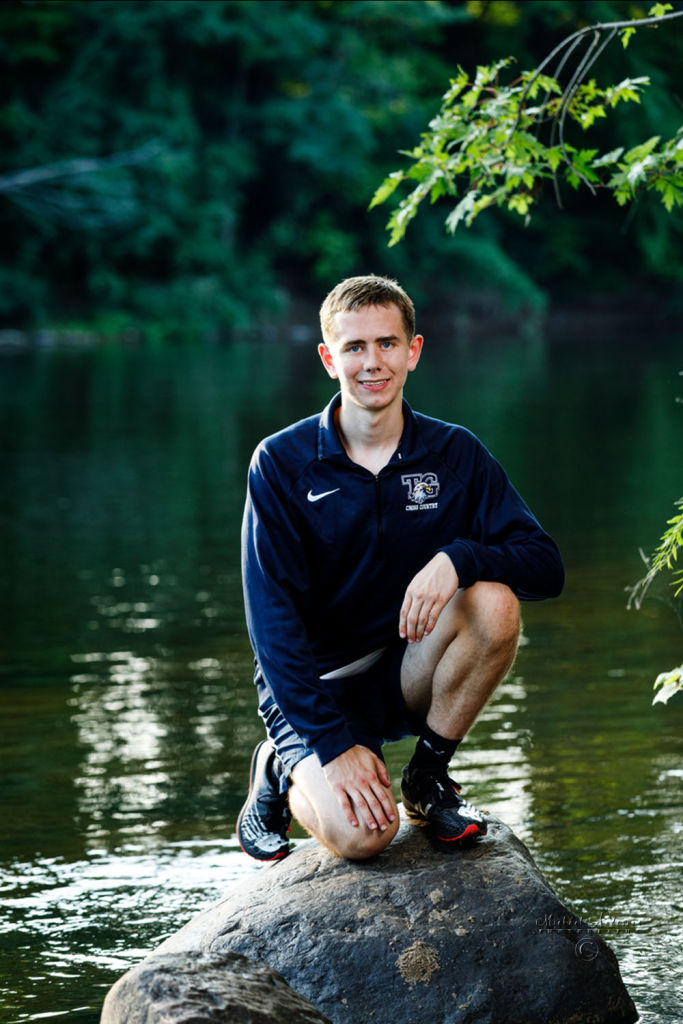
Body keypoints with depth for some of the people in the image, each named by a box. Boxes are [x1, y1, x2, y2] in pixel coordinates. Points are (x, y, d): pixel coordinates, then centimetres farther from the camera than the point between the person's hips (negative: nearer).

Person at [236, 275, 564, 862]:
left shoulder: (455, 454, -2)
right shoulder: (282, 464, -9)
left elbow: (546, 567, -9)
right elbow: (272, 620, -13)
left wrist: (457, 559, -30)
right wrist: (335, 743, -23)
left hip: (409, 674, 3)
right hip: (311, 685, -3)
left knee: (495, 603, -28)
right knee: (362, 835, -29)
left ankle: (429, 775, -6)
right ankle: (284, 774, 8)